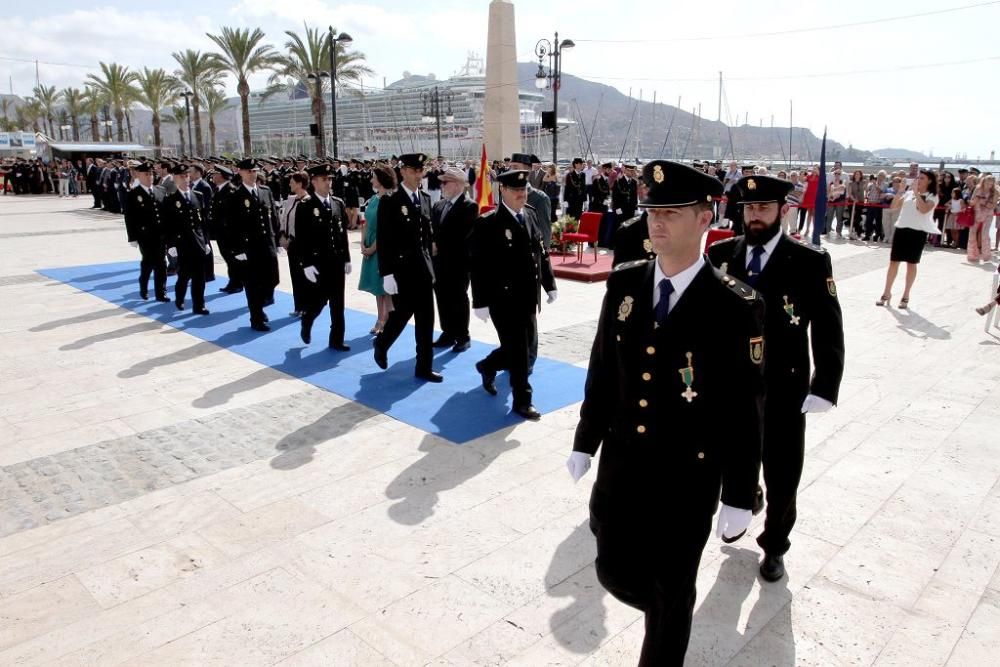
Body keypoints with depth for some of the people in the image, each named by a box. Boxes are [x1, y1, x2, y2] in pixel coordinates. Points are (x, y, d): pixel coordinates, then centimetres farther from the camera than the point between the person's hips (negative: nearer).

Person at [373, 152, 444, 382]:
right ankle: (381, 344, 32)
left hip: (423, 268, 5)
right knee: (401, 314, 2)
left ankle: (424, 367, 13)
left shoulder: (426, 199, 10)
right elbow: (383, 241, -11)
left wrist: (430, 264, 12)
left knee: (426, 319, 5)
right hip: (401, 269, -5)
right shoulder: (389, 202, -8)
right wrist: (387, 273, -16)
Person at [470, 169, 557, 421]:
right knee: (518, 350, -1)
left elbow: (542, 253, 14)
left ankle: (487, 366, 42)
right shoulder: (488, 223, -12)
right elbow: (479, 266, -14)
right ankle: (522, 401, 15)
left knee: (527, 345, 16)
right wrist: (481, 302, -17)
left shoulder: (530, 215, 8)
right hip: (504, 299, -7)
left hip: (528, 298, 7)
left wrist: (549, 284, 12)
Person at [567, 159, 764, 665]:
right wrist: (585, 444, 10)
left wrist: (738, 499, -8)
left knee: (671, 591, 14)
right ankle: (666, 615, 49)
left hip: (688, 481, -4)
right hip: (620, 466, 4)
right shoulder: (623, 283, -2)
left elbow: (744, 411, -12)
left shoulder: (735, 306, -16)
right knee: (615, 574, 16)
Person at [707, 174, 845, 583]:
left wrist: (823, 391, -18)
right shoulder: (721, 254, -1)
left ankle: (774, 545, 37)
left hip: (783, 392, -2)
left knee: (782, 479, 11)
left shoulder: (810, 262, -9)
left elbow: (828, 332, -10)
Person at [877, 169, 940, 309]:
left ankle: (906, 296, 12)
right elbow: (894, 207, 5)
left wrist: (916, 193, -19)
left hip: (918, 232, -3)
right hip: (901, 229, 4)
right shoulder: (908, 193, 10)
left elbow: (924, 209, -21)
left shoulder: (932, 197, -2)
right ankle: (887, 292, 13)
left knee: (911, 264, 3)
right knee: (893, 261, 4)